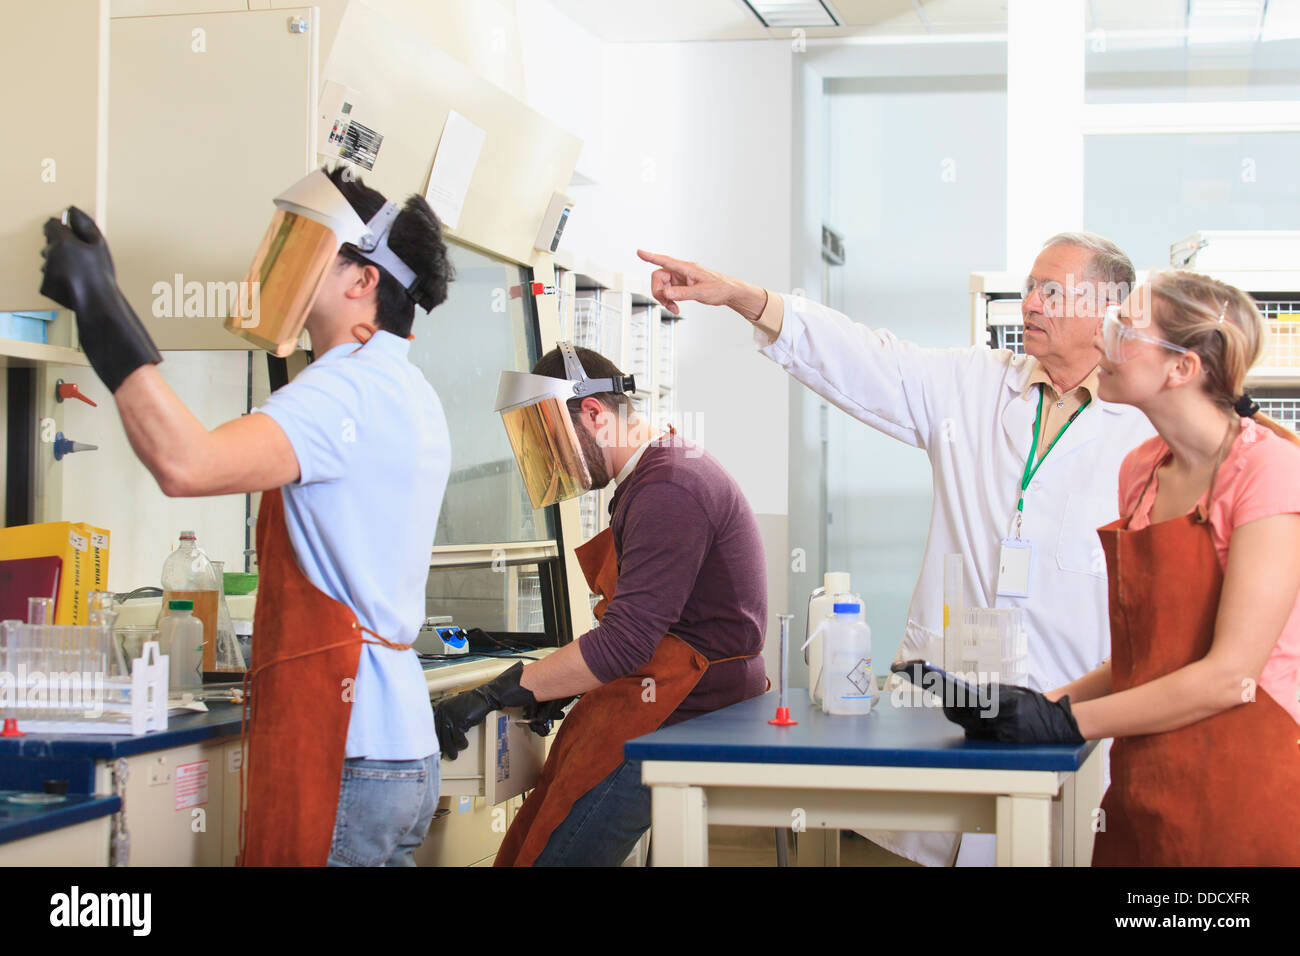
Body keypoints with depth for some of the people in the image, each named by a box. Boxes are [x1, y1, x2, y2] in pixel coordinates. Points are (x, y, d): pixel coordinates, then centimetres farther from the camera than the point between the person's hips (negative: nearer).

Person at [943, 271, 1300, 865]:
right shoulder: (1140, 471, 10)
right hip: (1137, 794, 6)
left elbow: (1233, 675, -17)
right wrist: (1044, 704, -1)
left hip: (1240, 798, -6)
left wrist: (1066, 721, -14)